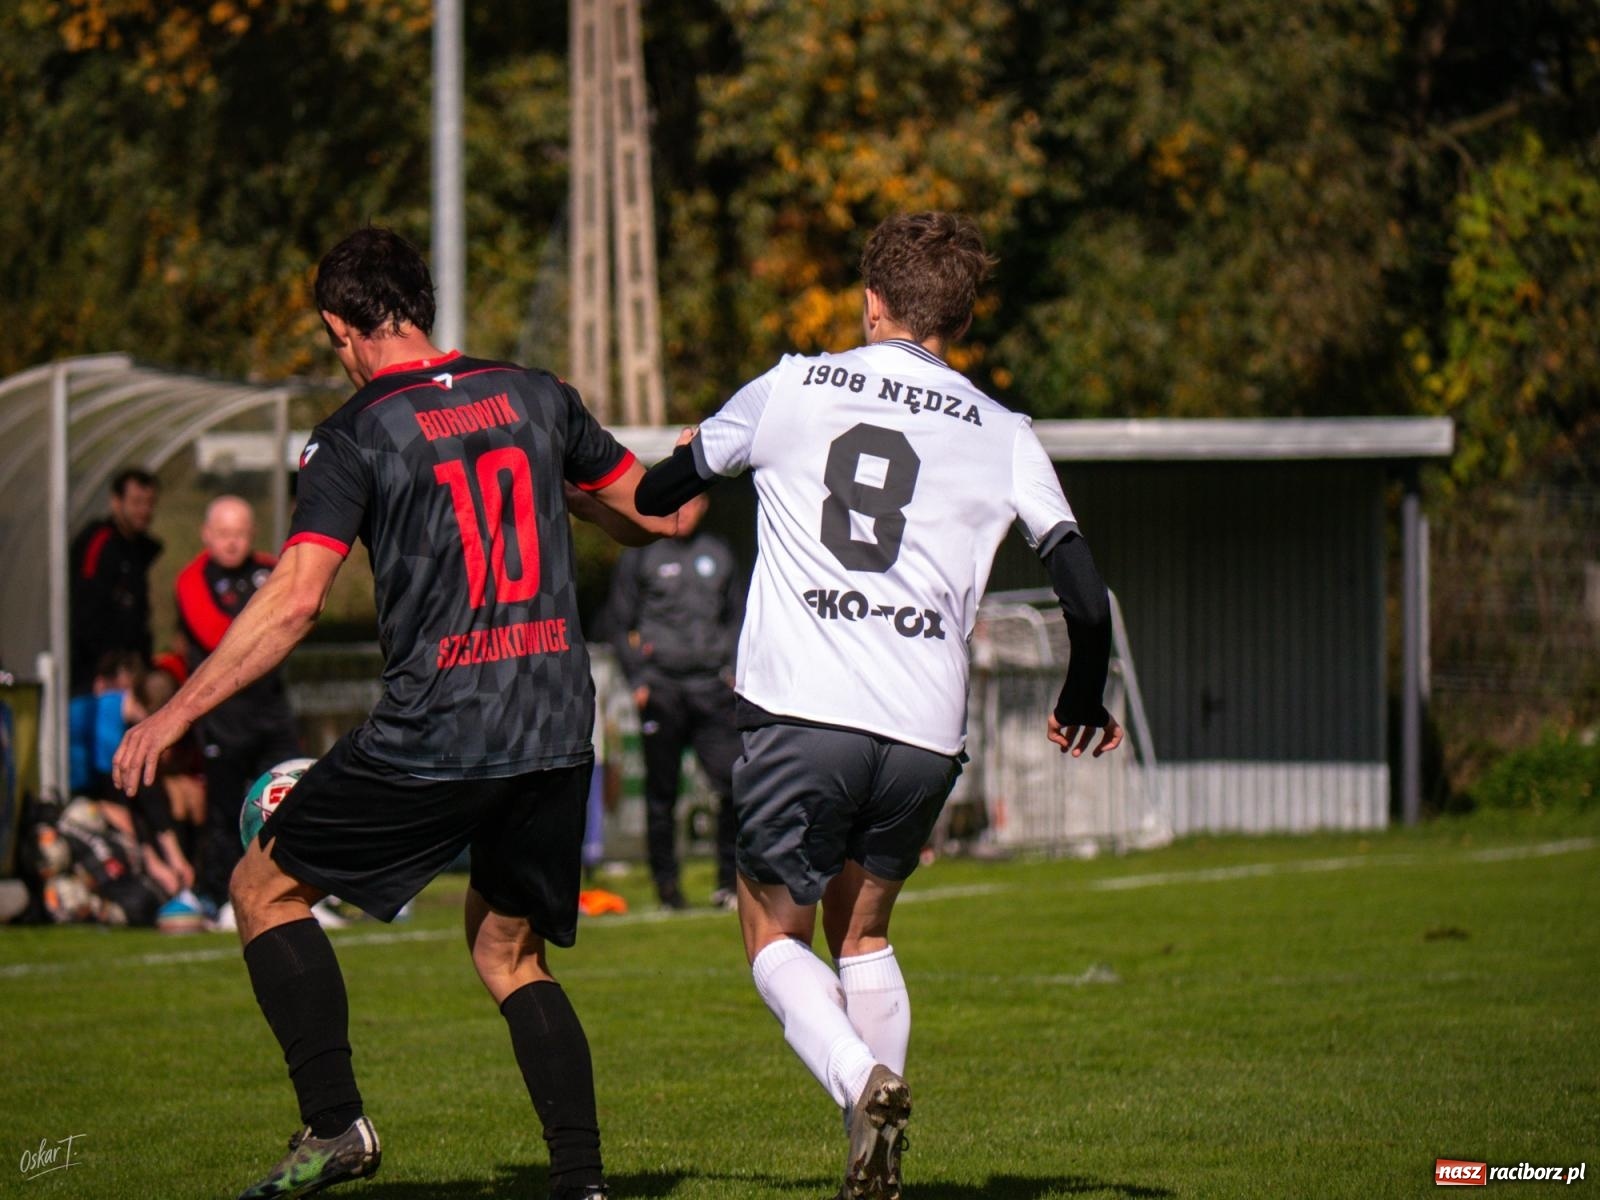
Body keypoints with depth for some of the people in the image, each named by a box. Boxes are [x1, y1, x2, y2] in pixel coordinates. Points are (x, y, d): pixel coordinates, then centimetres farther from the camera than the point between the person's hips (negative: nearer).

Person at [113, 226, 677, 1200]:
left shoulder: (356, 438, -4)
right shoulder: (534, 396, 9)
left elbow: (293, 602, -12)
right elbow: (653, 514, 19)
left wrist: (176, 714, -7)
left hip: (434, 736, -5)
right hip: (559, 732, 5)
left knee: (267, 887, 12)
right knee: (508, 952, 19)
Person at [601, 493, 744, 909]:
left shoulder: (718, 555, 13)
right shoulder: (640, 555, 4)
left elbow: (737, 617, 22)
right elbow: (619, 622, 6)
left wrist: (733, 668, 8)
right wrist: (638, 679, -3)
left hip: (711, 688, 2)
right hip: (661, 688, -2)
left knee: (733, 782, -10)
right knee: (662, 792, 3)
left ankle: (729, 883, -2)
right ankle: (666, 884, 12)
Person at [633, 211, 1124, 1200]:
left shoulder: (790, 389, 8)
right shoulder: (1003, 436, 9)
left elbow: (662, 492, 24)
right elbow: (1085, 591, 4)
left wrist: (646, 494, 49)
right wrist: (1083, 703, 23)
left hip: (802, 711, -2)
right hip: (927, 733, 2)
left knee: (775, 935, 11)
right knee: (863, 933, 22)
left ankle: (864, 1081, -17)